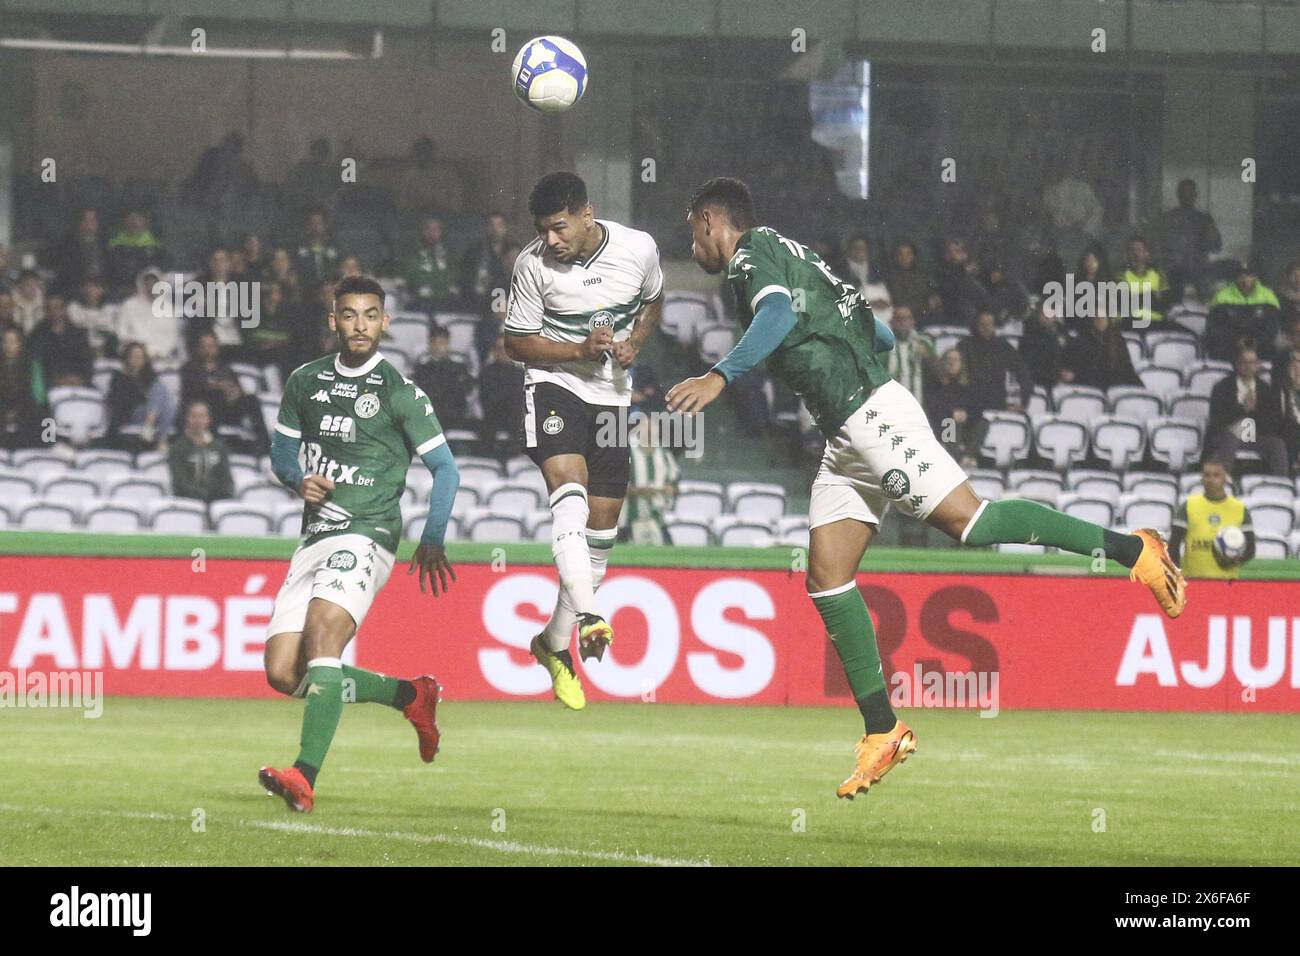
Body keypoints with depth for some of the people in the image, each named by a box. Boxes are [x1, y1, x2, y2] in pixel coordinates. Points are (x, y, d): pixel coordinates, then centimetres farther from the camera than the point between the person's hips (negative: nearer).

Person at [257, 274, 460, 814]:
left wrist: (432, 539, -9)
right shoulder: (305, 382, 12)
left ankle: (305, 779, -38)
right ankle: (410, 696, 21)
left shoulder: (400, 392, -1)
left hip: (367, 536, -6)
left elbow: (445, 469, 1)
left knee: (324, 630, -30)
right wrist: (299, 480, 0)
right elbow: (282, 448, 23)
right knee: (283, 674, 0)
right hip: (313, 540, 6)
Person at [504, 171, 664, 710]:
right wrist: (580, 351, -19)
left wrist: (633, 343, -6)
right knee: (568, 484, -29)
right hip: (553, 383, -3)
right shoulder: (532, 265, -14)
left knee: (603, 521, 3)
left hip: (611, 393, 3)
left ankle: (555, 643, 18)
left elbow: (653, 301, 14)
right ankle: (587, 616, -40)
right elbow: (516, 342, -4)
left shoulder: (638, 249, -8)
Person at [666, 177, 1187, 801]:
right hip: (846, 438, 10)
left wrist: (720, 376, -35)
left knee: (970, 523, -17)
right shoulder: (784, 255, 25)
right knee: (827, 579, 1)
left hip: (870, 415, -10)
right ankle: (882, 732, -1)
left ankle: (1130, 548, -11)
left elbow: (779, 314, -27)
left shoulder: (751, 253, -3)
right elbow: (881, 335, 28)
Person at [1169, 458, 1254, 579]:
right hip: (1193, 578, 0)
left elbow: (1250, 548, 7)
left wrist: (1236, 560, -15)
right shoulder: (1188, 506, 5)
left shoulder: (1240, 509, 6)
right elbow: (1174, 545, 4)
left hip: (1228, 580, 0)